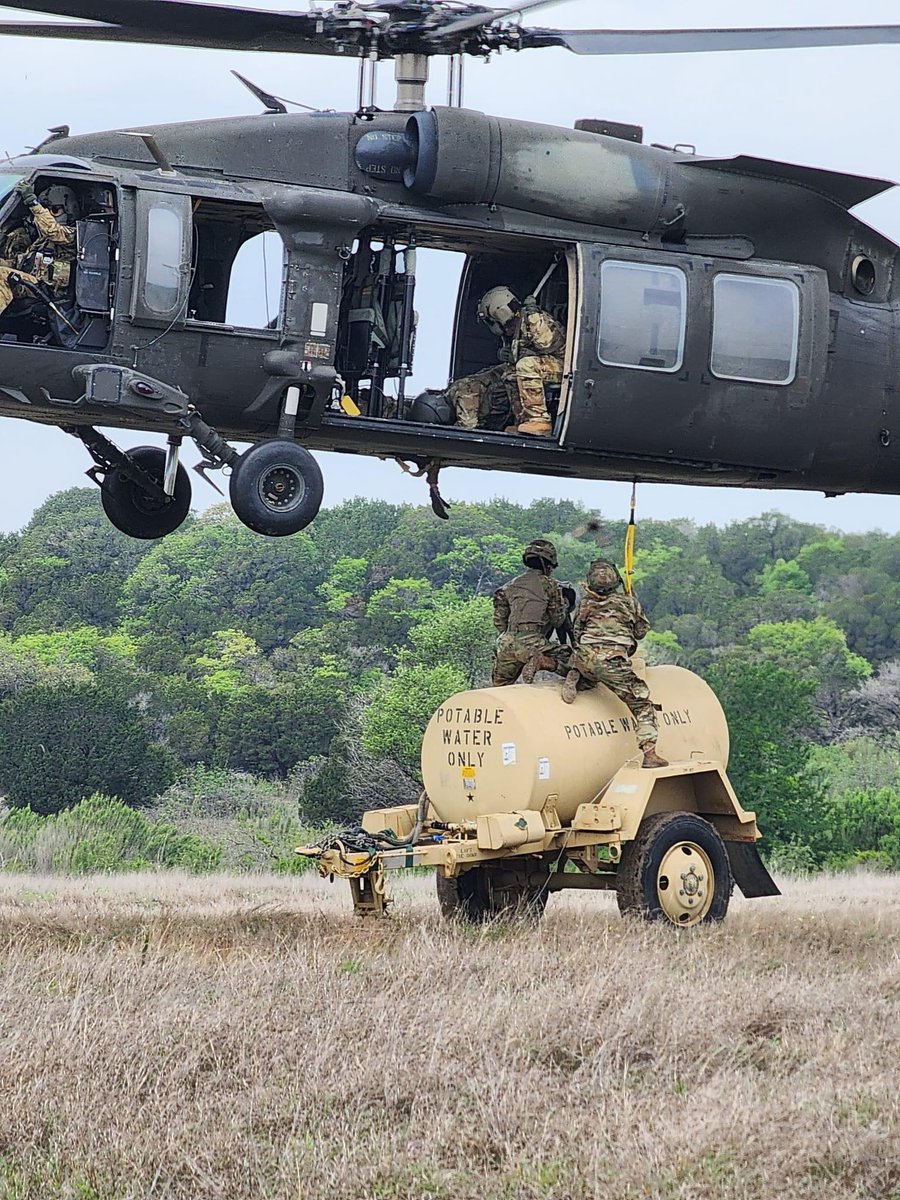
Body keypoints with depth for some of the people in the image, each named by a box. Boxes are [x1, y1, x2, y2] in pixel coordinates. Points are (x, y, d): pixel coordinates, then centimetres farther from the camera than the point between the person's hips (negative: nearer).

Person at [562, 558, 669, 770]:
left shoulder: (585, 605, 18)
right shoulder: (629, 602, 11)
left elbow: (576, 634, 23)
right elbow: (641, 631, 21)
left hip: (584, 656, 4)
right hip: (612, 662, -4)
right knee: (642, 704, 2)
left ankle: (573, 678, 7)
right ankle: (649, 753, -11)